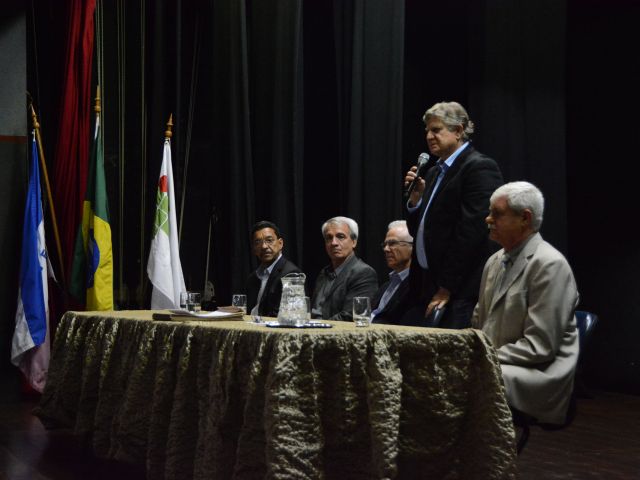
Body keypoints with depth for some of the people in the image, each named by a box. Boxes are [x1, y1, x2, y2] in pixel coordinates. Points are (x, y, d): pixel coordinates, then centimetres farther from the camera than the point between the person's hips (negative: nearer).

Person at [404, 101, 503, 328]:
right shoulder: (435, 172, 19)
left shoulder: (480, 167, -9)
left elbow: (472, 232, -17)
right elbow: (418, 230, 21)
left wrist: (446, 289, -16)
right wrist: (416, 197, 3)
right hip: (429, 288, 8)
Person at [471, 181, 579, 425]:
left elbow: (539, 346, -18)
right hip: (491, 363, 8)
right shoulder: (495, 261, 13)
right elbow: (478, 321, 24)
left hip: (539, 374, -8)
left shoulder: (550, 265, -13)